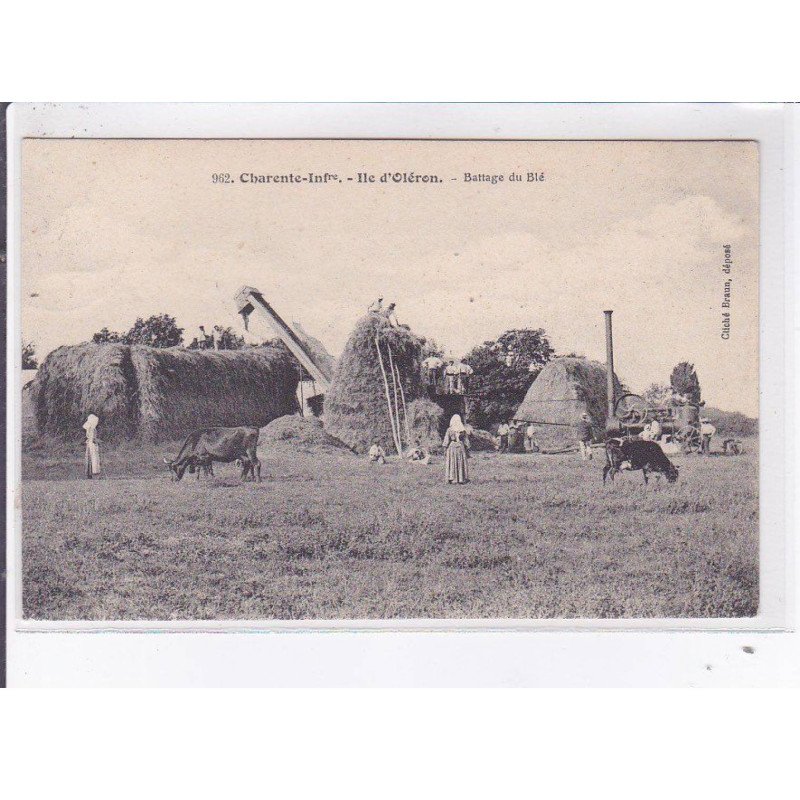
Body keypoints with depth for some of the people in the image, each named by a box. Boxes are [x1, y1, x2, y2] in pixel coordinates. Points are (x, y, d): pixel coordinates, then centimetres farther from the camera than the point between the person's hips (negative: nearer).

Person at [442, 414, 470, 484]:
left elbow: (446, 440, -9)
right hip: (461, 447, 2)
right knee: (461, 463, 9)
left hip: (451, 447, -2)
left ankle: (452, 479, 1)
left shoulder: (449, 430, -10)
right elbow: (466, 440, 4)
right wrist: (465, 448, 14)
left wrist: (445, 449, -1)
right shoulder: (463, 430, -1)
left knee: (452, 463, 3)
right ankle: (461, 479, 11)